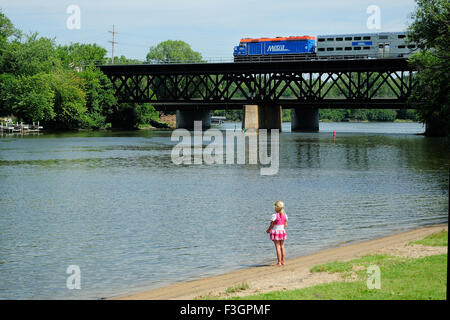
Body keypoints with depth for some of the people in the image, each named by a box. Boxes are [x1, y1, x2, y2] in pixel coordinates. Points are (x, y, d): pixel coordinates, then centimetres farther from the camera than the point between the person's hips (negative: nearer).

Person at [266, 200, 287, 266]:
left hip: (276, 232, -5)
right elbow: (285, 225, 6)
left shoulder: (274, 215, -17)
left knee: (278, 247, -2)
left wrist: (268, 230, 4)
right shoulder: (285, 215, 0)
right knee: (282, 246, 15)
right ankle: (283, 261, 17)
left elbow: (271, 225, -13)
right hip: (282, 231, 5)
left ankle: (279, 262, -2)